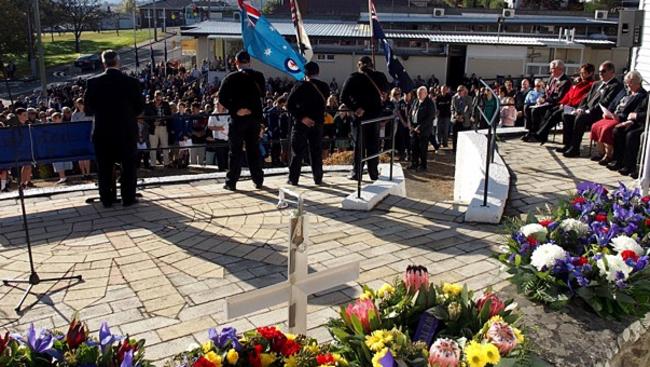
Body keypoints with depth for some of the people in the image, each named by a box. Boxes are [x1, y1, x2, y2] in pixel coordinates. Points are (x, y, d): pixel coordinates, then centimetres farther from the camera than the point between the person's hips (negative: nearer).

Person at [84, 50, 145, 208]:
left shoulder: (93, 82, -5)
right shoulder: (131, 82, -8)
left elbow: (88, 108, 1)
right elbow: (140, 107, -1)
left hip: (103, 132, 1)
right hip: (126, 131, -1)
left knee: (104, 167, 10)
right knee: (128, 165, 9)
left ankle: (107, 199, 14)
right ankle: (128, 198, 10)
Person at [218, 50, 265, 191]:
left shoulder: (231, 78, -7)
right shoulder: (259, 77, 1)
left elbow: (222, 98, -11)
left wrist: (235, 110, -10)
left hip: (238, 118, -2)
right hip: (255, 117, 3)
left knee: (236, 150, 3)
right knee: (254, 149, 12)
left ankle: (231, 182, 4)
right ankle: (258, 180, 14)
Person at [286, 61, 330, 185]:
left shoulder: (299, 86, -9)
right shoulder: (325, 87, 0)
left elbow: (289, 105, -15)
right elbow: (324, 104, 10)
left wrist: (301, 117, -15)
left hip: (301, 123, -2)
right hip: (318, 122, 3)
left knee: (297, 152, 4)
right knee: (317, 152, 11)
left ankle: (293, 179, 5)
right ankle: (318, 178, 14)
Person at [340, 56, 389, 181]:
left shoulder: (353, 77, -5)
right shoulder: (379, 76, 0)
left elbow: (343, 97, -13)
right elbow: (386, 90, 17)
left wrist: (355, 108, -14)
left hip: (359, 114, -2)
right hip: (375, 114, 2)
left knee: (358, 144, 5)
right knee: (373, 144, 10)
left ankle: (356, 172, 6)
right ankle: (373, 172, 14)